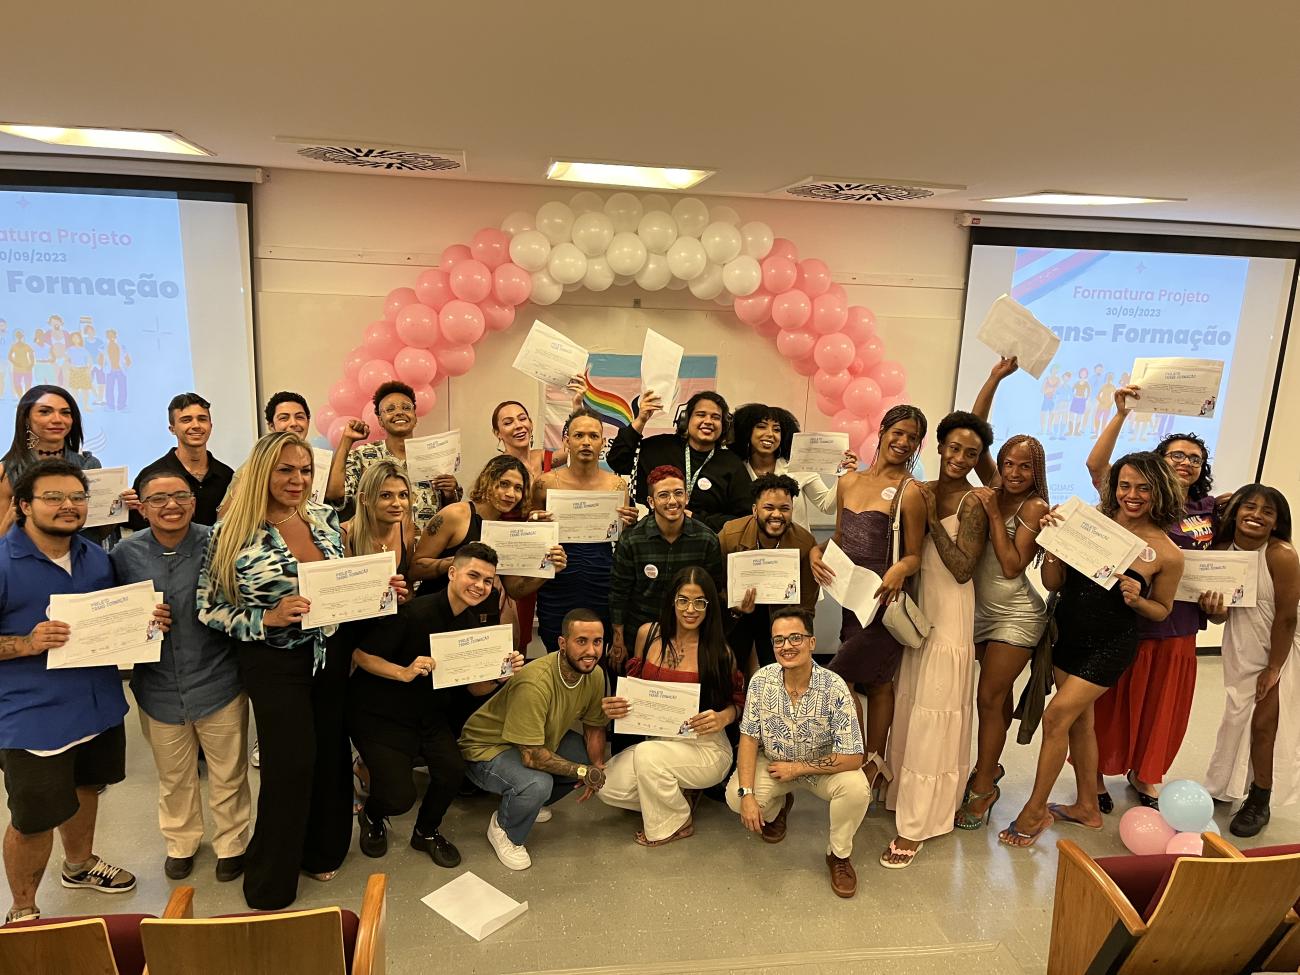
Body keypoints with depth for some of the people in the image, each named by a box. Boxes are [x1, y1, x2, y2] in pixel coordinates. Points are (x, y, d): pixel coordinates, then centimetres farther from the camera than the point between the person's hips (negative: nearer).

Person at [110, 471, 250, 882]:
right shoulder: (125, 553, -6)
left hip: (219, 682, -2)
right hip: (159, 688, 3)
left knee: (228, 775, 15)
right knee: (174, 777, 24)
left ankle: (231, 843, 40)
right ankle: (181, 841, 49)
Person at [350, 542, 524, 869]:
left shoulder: (475, 625, -3)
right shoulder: (415, 612, -25)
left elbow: (475, 688, 3)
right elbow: (361, 654, -20)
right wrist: (404, 673, -33)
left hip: (427, 714, 5)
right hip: (378, 713, -5)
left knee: (453, 769, -19)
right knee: (399, 798, -16)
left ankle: (427, 832, 14)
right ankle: (371, 817, 24)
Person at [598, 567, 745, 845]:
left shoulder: (719, 651, -11)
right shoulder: (648, 634, -3)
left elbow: (737, 701, 1)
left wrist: (723, 718, -21)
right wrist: (613, 706, -11)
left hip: (706, 747, -4)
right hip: (657, 740, 5)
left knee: (648, 754, -32)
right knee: (607, 787, -15)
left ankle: (676, 824, -3)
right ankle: (678, 794, 11)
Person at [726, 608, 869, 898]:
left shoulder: (834, 688, -26)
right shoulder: (761, 680, -17)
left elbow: (853, 758, -24)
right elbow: (749, 738, -12)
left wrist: (796, 768, -22)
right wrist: (747, 794, -23)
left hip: (823, 767, -2)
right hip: (772, 764, 2)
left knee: (857, 788, -31)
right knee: (734, 795, -22)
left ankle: (839, 854, 1)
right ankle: (777, 807, 17)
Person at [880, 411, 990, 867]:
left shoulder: (973, 504, -12)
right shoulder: (921, 493, 6)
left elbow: (962, 569, -19)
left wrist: (932, 518, -18)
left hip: (950, 612, -6)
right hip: (916, 606, 6)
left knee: (934, 716, 0)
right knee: (908, 705, 16)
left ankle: (918, 822, 10)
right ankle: (903, 793, 34)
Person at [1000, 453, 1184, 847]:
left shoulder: (1167, 554, -11)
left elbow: (1162, 609, 3)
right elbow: (1053, 583, -5)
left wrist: (1136, 599, -19)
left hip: (1109, 647, -4)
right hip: (1068, 636, 4)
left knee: (1056, 716, -8)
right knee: (1078, 720, 17)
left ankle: (1035, 810, 10)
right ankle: (1087, 807, 37)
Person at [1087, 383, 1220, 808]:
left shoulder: (1210, 510, 5)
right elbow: (1096, 465, -21)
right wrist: (1120, 415, -27)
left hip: (1177, 626, 4)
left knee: (1163, 706, 16)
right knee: (1112, 702, 8)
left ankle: (1145, 775, 37)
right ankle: (1096, 772, 26)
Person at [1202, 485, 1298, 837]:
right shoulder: (1222, 550, -6)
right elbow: (1223, 615, 2)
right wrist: (1213, 609, -23)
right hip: (1238, 651, 5)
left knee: (1263, 725, 2)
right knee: (1236, 721, 14)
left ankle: (1259, 803, 19)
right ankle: (1226, 787, 32)